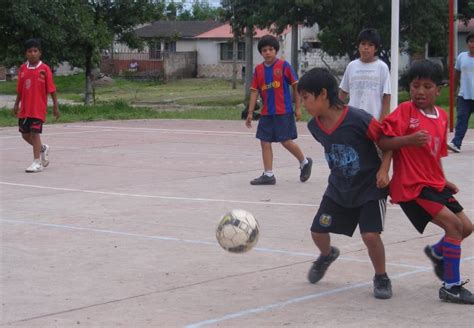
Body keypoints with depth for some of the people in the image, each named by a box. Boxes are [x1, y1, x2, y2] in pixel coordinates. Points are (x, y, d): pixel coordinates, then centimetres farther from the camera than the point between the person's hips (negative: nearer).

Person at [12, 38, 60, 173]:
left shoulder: (45, 69, -8)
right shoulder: (23, 69, 5)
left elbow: (51, 89, -6)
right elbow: (20, 89, 13)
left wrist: (55, 106, -7)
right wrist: (16, 104, 14)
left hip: (39, 108, -5)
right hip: (24, 108, 5)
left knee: (35, 133, -9)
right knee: (25, 134, 10)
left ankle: (37, 162, -3)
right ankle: (43, 148, 36)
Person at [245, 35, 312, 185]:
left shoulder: (283, 65, -5)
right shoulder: (258, 69, 6)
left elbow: (295, 86, -2)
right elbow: (254, 91, 8)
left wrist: (298, 108, -3)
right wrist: (250, 113, 4)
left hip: (283, 112, -5)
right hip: (266, 113, 5)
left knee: (286, 141, -3)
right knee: (265, 142, 2)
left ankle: (305, 162, 21)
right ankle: (268, 174, 8)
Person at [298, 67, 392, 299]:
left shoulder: (358, 119, -28)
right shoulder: (315, 126, -8)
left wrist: (383, 169, -18)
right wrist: (339, 171, 14)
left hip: (370, 186, -6)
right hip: (339, 188, 6)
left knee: (370, 235, -18)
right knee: (318, 231, 5)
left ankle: (381, 278, 9)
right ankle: (327, 255, 42)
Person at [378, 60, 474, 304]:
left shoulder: (442, 117, 10)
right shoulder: (405, 111, -11)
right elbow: (382, 142, -17)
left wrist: (443, 180, 11)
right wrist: (409, 140, -30)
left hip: (434, 183, 8)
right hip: (412, 186, -8)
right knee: (453, 224, -17)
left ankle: (437, 252, 43)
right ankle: (451, 287, -7)